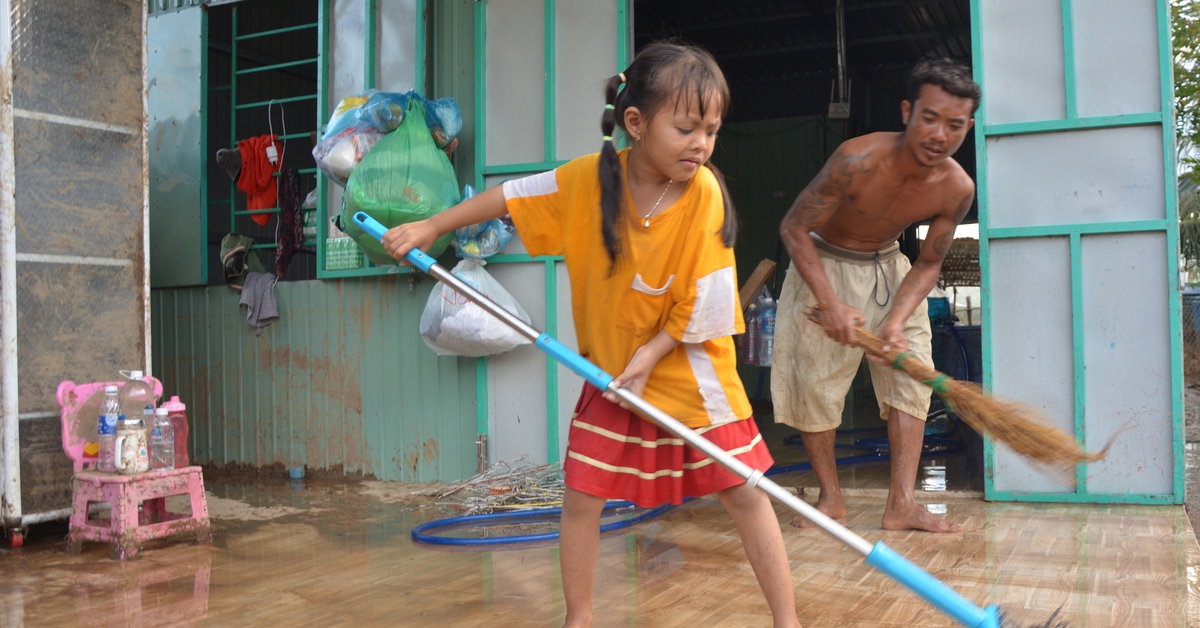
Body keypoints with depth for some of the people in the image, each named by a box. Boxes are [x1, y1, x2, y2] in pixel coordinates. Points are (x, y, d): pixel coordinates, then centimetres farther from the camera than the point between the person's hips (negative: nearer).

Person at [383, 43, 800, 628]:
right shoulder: (588, 178, -13)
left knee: (744, 492, 1)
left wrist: (651, 355, -18)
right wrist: (430, 227, 6)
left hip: (690, 366, -2)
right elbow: (509, 196, 2)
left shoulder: (704, 194, -20)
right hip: (610, 367, 3)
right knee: (581, 497, 5)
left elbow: (704, 305, -16)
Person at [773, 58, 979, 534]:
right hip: (823, 267, -4)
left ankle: (901, 505, 0)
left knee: (910, 374, -5)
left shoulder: (957, 188, -18)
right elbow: (794, 229, -25)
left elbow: (928, 264, -7)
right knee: (814, 382, -4)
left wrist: (896, 321, -24)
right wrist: (830, 304, -33)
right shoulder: (860, 161, -32)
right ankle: (831, 497, 13)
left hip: (889, 268, 4)